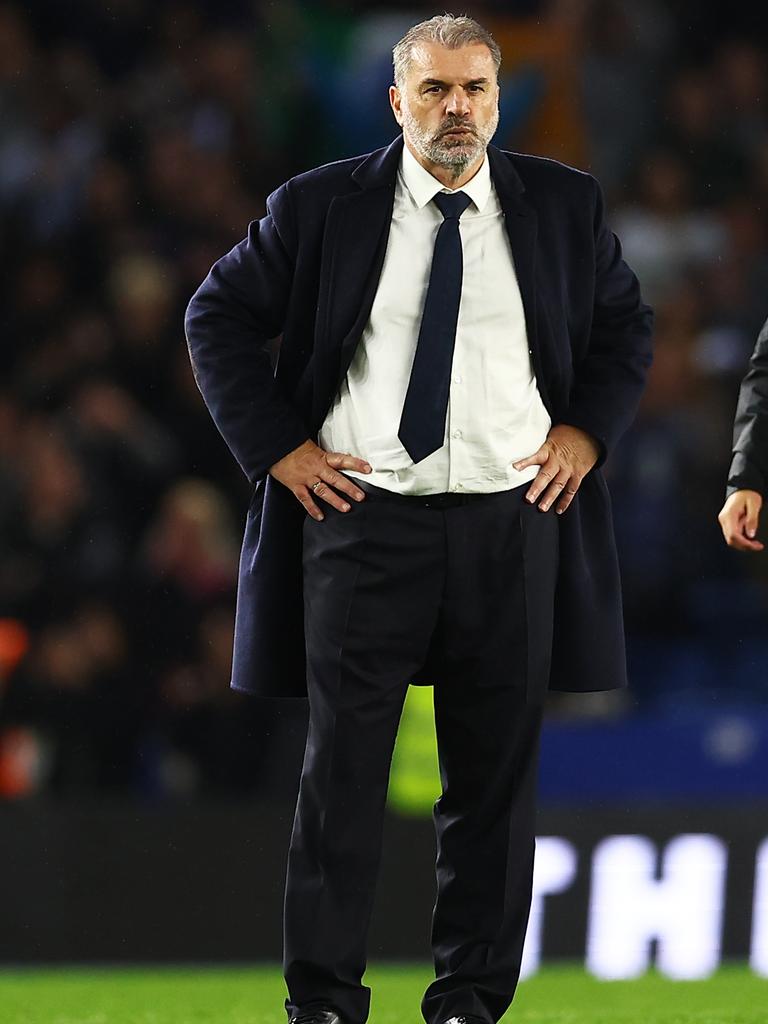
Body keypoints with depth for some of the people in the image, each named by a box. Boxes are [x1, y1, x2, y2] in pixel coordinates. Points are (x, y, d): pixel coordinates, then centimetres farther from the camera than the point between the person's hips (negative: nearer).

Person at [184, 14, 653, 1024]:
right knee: (342, 766, -1)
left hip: (512, 521, 2)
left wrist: (586, 431, 5)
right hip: (361, 513, -1)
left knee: (496, 776, 5)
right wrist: (276, 445, 0)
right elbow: (220, 315, 7)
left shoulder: (564, 204, 6)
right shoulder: (319, 206, 0)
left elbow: (626, 324, 18)